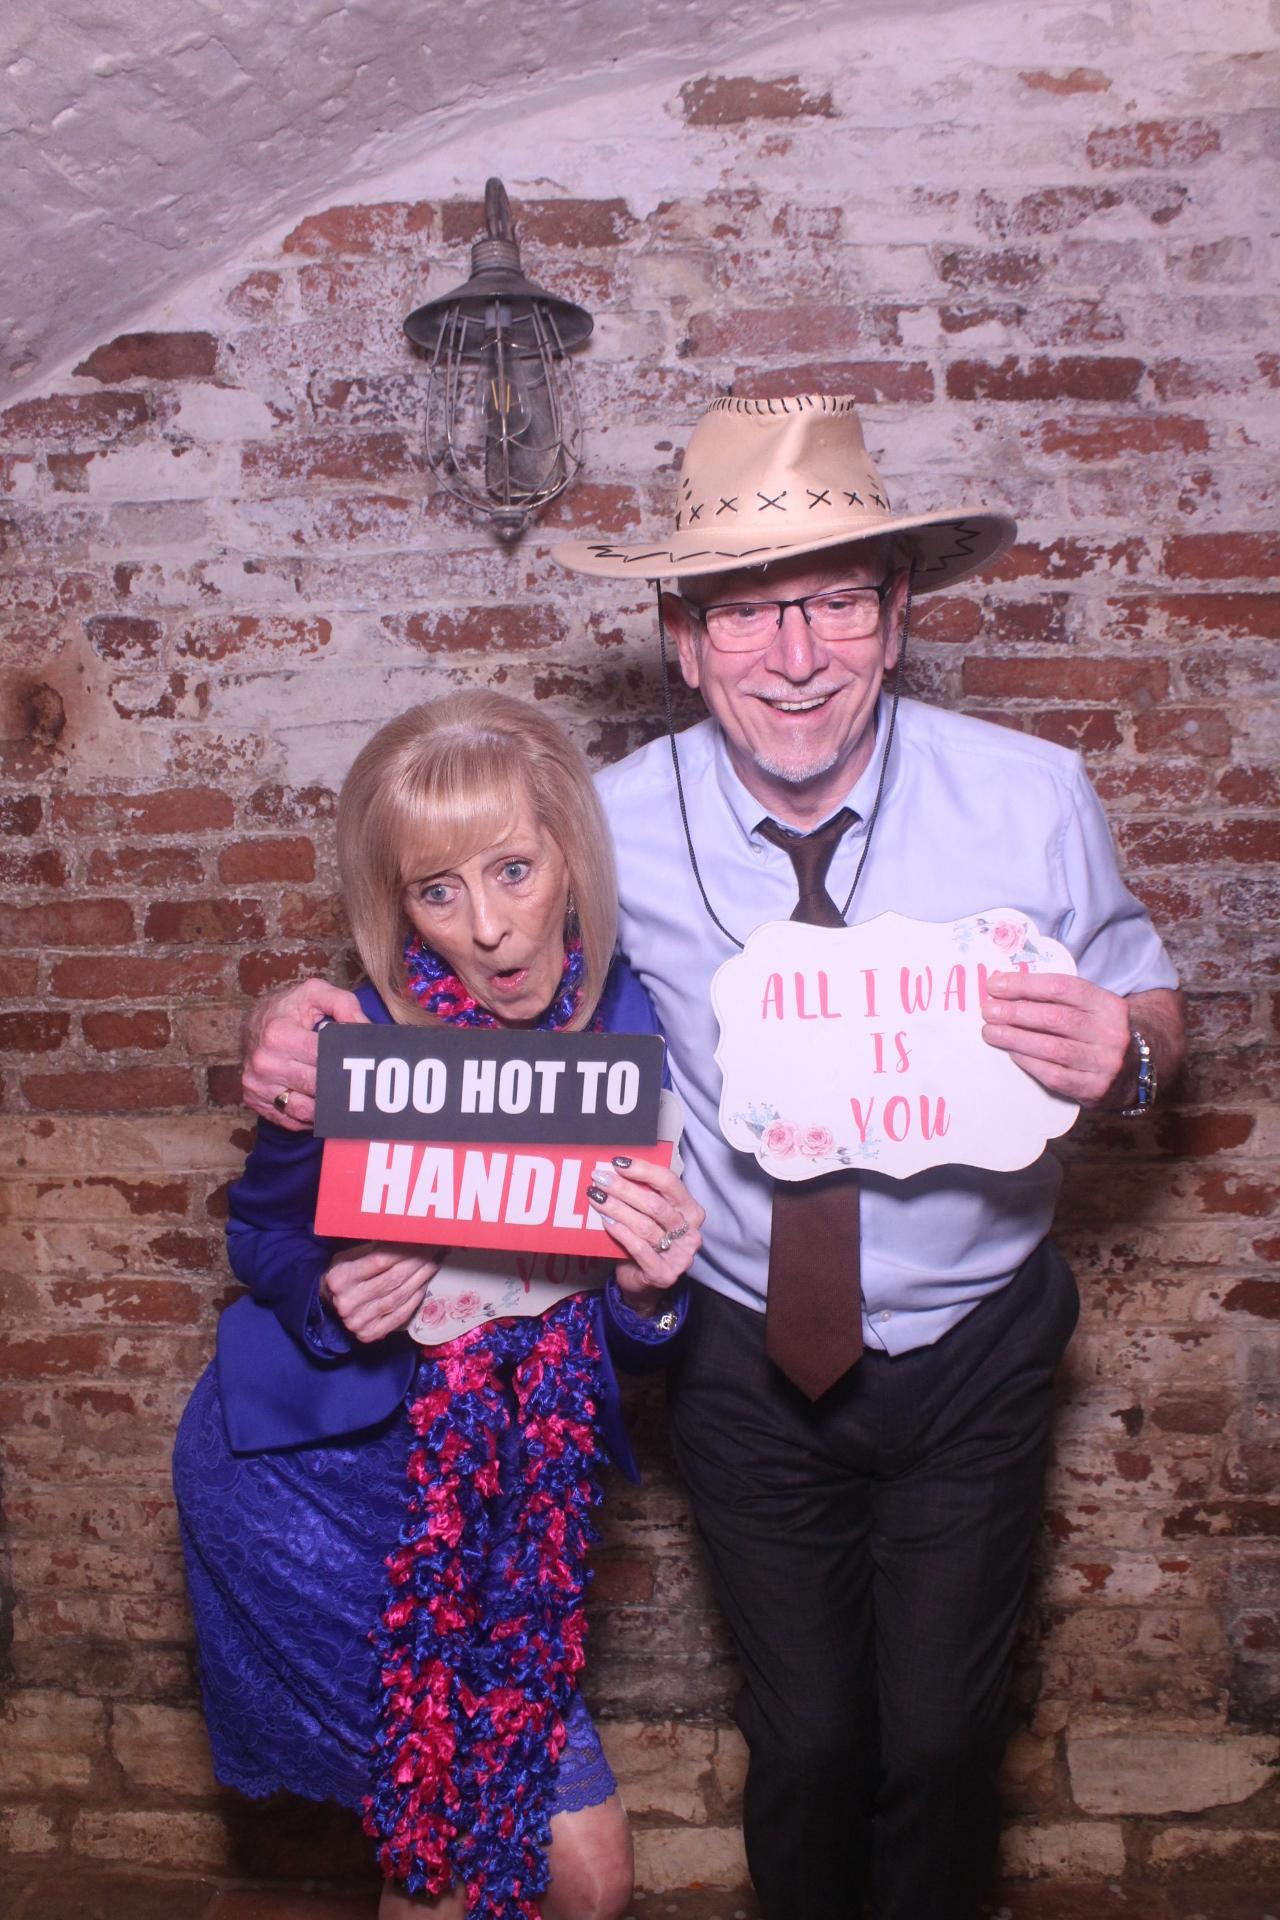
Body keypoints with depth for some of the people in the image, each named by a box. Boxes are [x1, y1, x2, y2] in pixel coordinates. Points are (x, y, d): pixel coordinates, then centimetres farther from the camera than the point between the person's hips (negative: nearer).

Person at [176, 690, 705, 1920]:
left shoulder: (624, 1026, -12)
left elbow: (637, 1343, -5)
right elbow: (260, 1232, -1)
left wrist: (652, 1288, -27)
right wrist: (333, 1298, -22)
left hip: (498, 1493, 4)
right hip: (309, 1472, -3)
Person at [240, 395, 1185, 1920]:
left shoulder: (1031, 797, -17)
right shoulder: (615, 826, -17)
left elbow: (1151, 1007, -2)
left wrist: (1122, 1055, -27)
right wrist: (300, 1036, -23)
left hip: (973, 1358, 0)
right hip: (748, 1363, 0)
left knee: (943, 1740, 15)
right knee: (803, 1742, 18)